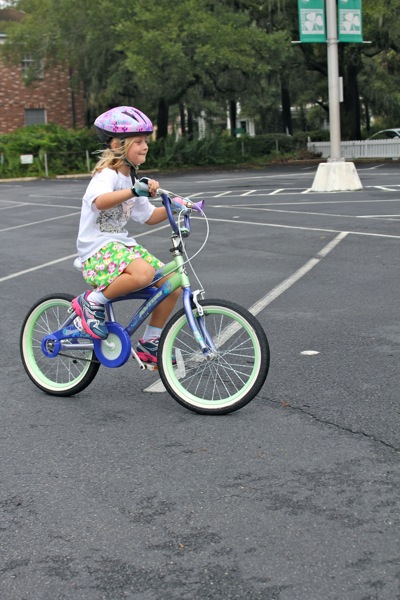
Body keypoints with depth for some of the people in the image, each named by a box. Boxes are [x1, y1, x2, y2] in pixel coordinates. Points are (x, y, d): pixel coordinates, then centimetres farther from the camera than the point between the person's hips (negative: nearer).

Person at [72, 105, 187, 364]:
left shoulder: (132, 179, 14)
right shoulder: (107, 175, -14)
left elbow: (149, 216, 18)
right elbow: (100, 201, -36)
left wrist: (172, 207, 1)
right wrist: (135, 190, -47)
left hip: (122, 244, 9)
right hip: (98, 248, -9)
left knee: (173, 284, -1)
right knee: (143, 274, -37)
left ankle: (150, 344, 12)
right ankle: (92, 301, -15)